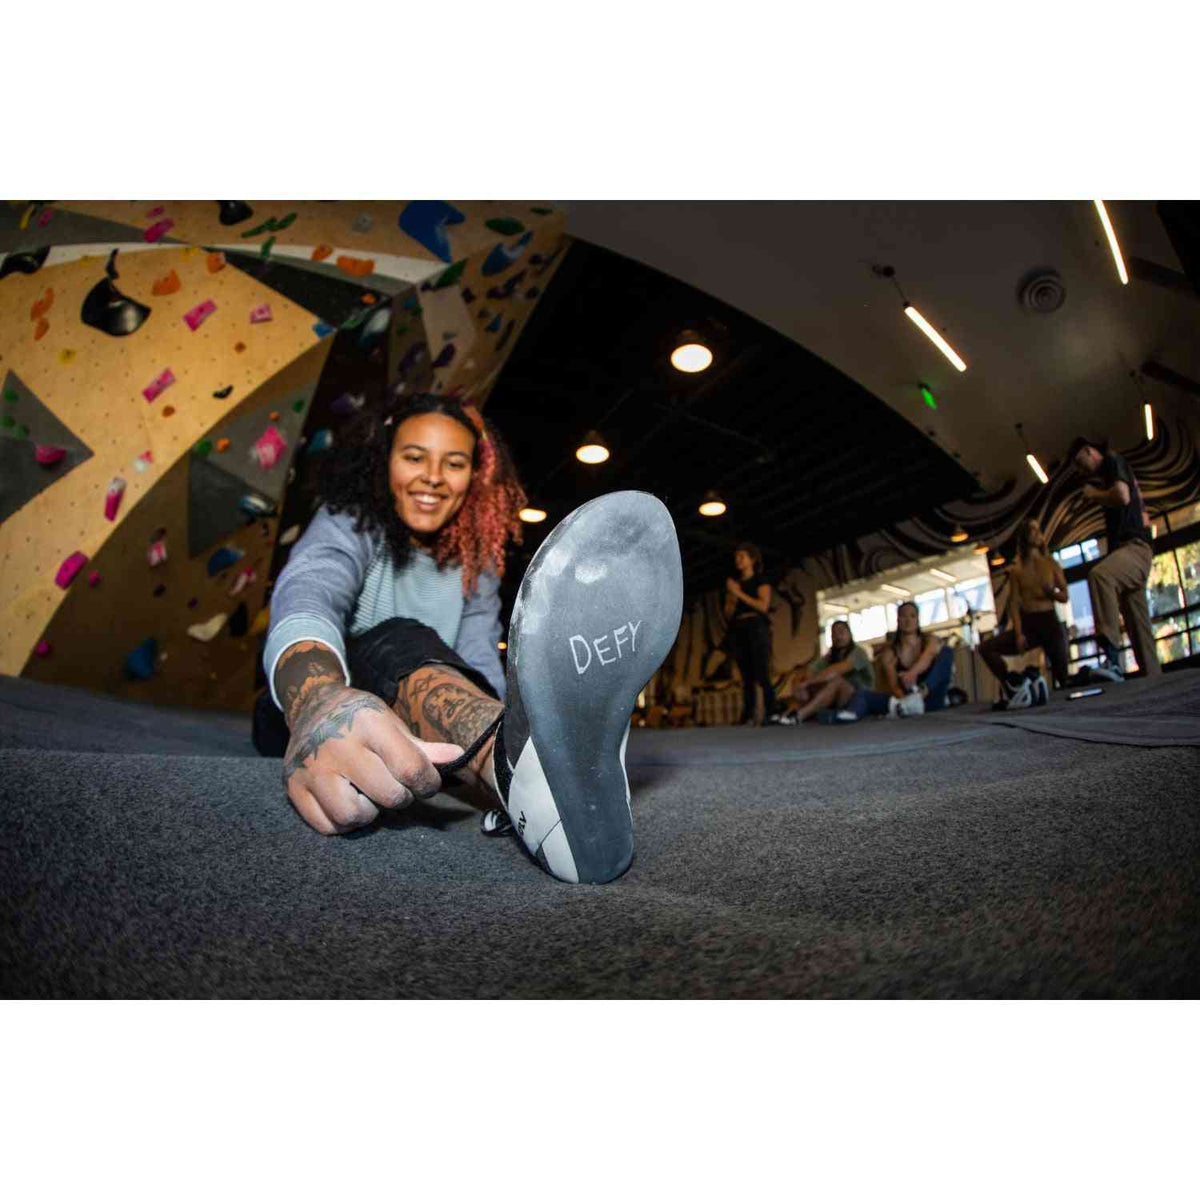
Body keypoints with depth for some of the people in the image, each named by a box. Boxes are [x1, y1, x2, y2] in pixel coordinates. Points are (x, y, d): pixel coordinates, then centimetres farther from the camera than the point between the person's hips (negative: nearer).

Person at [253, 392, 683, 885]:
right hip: (297, 715, -6)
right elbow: (308, 595, -33)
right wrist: (317, 697, -57)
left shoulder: (476, 564, 6)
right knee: (398, 643, -36)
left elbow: (477, 664, -5)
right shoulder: (348, 524, -9)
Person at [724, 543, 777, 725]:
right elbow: (728, 615, 17)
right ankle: (748, 717, -6)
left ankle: (771, 714, -13)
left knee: (762, 674, -13)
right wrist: (732, 599, -3)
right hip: (738, 630, 5)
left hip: (757, 627, -4)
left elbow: (763, 605, -8)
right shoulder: (733, 584, 20)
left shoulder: (760, 581, 8)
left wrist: (740, 594, -8)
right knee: (747, 676, -1)